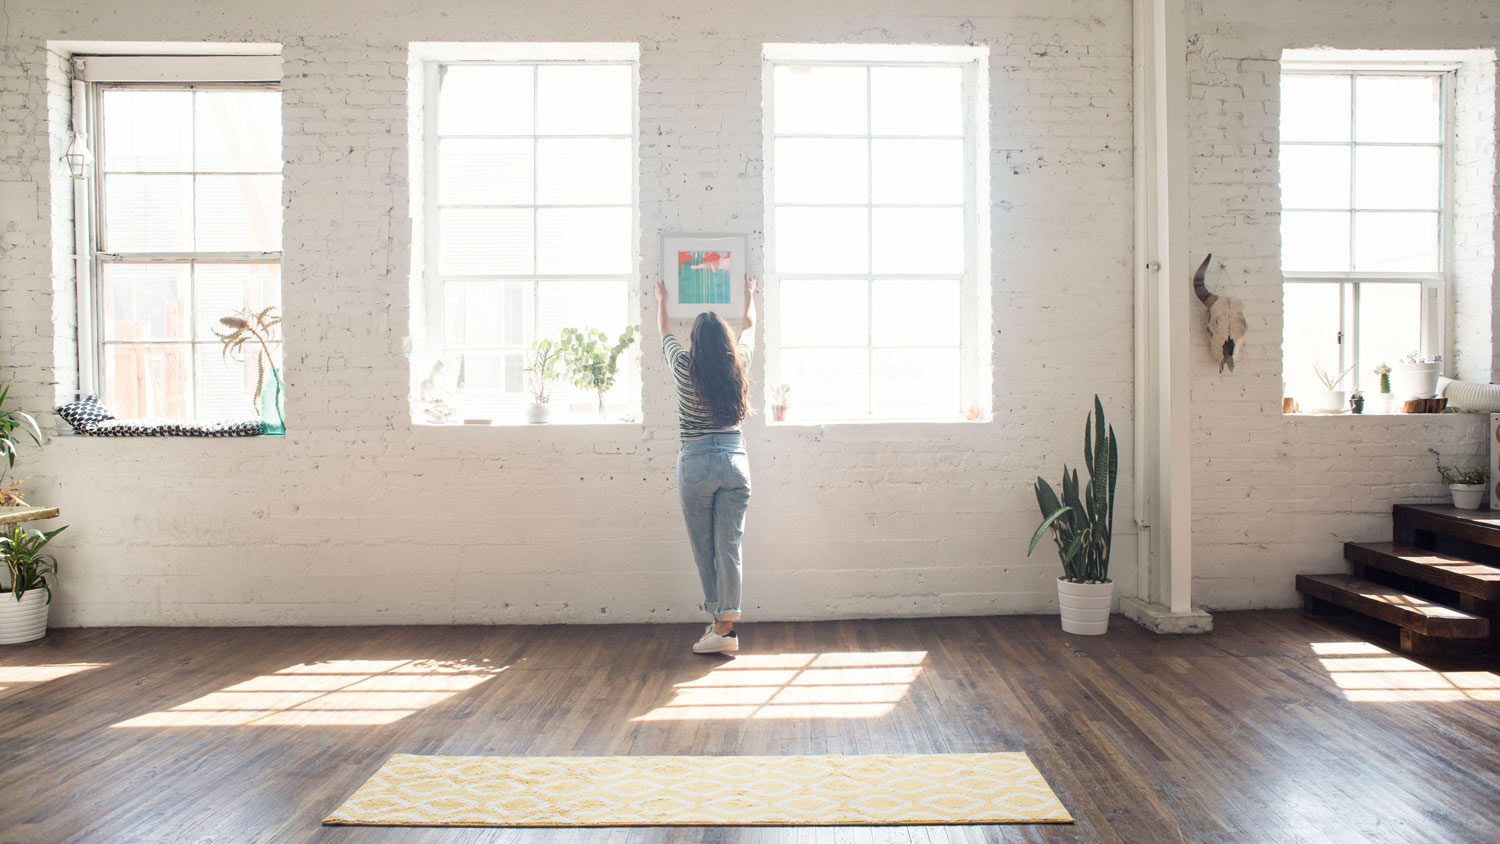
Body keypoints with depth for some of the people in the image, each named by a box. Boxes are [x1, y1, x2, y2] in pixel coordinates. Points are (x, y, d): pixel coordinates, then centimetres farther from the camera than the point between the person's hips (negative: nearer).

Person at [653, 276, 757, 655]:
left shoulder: (685, 367, -3)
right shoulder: (739, 365, 2)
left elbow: (665, 332, 18)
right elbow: (749, 328, 23)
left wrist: (661, 300, 37)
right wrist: (750, 294, 42)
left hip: (695, 463, -2)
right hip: (735, 460, 2)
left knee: (703, 548, 6)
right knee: (728, 547, 1)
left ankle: (719, 620, 10)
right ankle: (726, 625, 2)